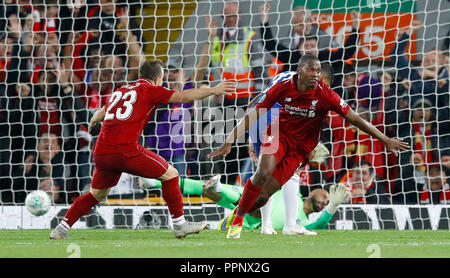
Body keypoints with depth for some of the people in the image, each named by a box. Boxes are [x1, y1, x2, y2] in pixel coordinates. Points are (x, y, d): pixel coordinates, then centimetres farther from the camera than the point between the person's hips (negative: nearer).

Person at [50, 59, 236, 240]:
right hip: (126, 150, -7)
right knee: (170, 174, 7)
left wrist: (92, 122, 63)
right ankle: (179, 225, 7)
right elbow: (182, 97, -6)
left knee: (97, 195, 23)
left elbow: (100, 114, 41)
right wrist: (213, 91, -3)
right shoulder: (150, 90, 6)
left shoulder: (120, 91, 24)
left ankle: (61, 229, 19)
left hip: (101, 152, 7)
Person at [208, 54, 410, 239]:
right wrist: (229, 142, -10)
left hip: (301, 148, 0)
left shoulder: (324, 95, -16)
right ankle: (238, 218, -8)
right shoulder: (283, 89, -13)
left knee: (263, 196, -11)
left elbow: (354, 118, -12)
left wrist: (385, 140, -13)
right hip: (278, 135, 0)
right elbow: (253, 116, -7)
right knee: (263, 173, -30)